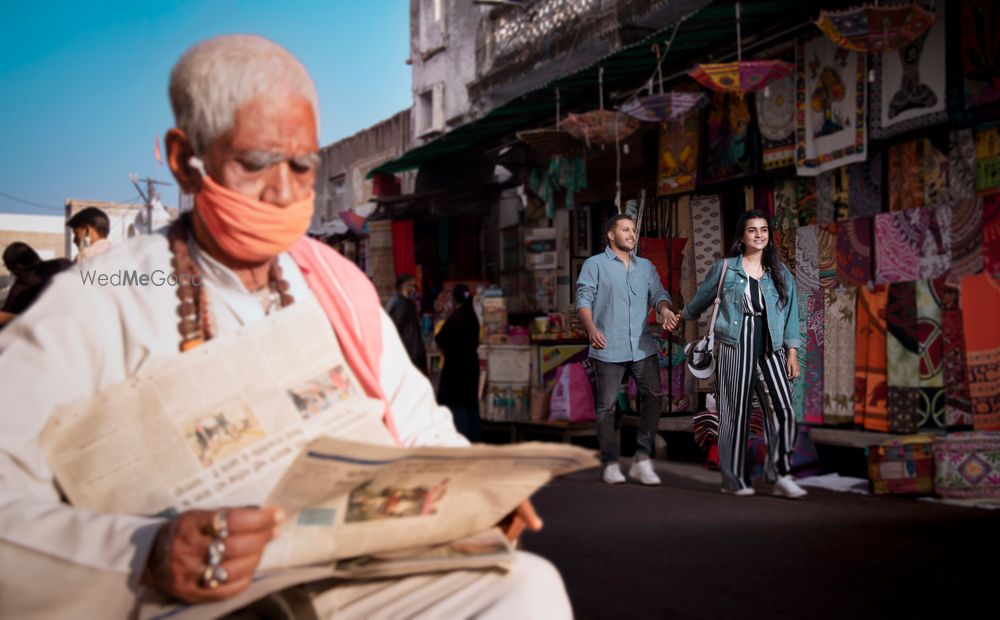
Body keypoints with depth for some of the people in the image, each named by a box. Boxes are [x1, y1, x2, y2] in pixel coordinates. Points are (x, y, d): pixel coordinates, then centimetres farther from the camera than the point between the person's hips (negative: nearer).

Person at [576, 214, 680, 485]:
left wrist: (665, 311, -17)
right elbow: (584, 300, -3)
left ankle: (642, 460, 1)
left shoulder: (646, 266, 17)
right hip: (608, 348, -3)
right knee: (606, 406, 2)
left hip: (643, 347, 4)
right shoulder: (595, 264, 4)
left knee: (653, 397, -7)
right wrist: (592, 329, -21)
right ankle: (610, 463, 12)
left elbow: (658, 293, 7)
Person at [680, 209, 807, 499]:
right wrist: (684, 315, 31)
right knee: (736, 413, 2)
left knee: (783, 409, -12)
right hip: (735, 349, -2)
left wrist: (792, 352, 4)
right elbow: (702, 298, 19)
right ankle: (734, 479, 13)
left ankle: (781, 477, -6)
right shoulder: (725, 268, 3)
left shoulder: (780, 272, 10)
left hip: (770, 350, 2)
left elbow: (790, 313, 9)